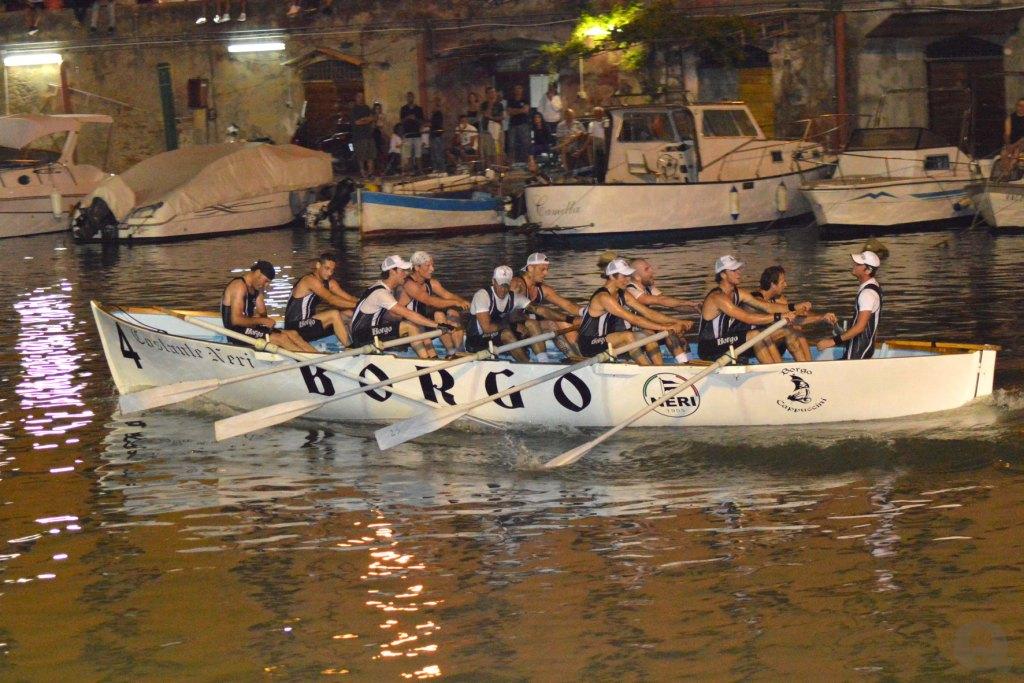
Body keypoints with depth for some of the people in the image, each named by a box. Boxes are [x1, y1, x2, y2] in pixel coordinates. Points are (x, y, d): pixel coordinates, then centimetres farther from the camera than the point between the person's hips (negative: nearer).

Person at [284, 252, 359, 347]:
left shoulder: (329, 283, 11)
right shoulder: (310, 280, -18)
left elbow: (347, 298, 3)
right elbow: (331, 299, -28)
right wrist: (356, 305, -30)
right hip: (295, 328, -9)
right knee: (334, 314, -26)